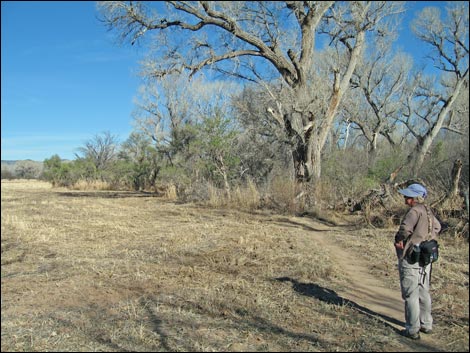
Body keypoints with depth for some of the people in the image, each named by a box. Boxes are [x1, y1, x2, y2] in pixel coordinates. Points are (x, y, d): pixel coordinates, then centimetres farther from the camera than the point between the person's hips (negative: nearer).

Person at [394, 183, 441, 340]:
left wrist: (399, 240, -18)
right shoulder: (427, 211, 8)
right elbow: (437, 227, 24)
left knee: (411, 295, 2)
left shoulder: (415, 211, -20)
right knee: (424, 292, 20)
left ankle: (412, 330, 10)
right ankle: (426, 325, 33)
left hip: (411, 258, -9)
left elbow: (405, 228, -36)